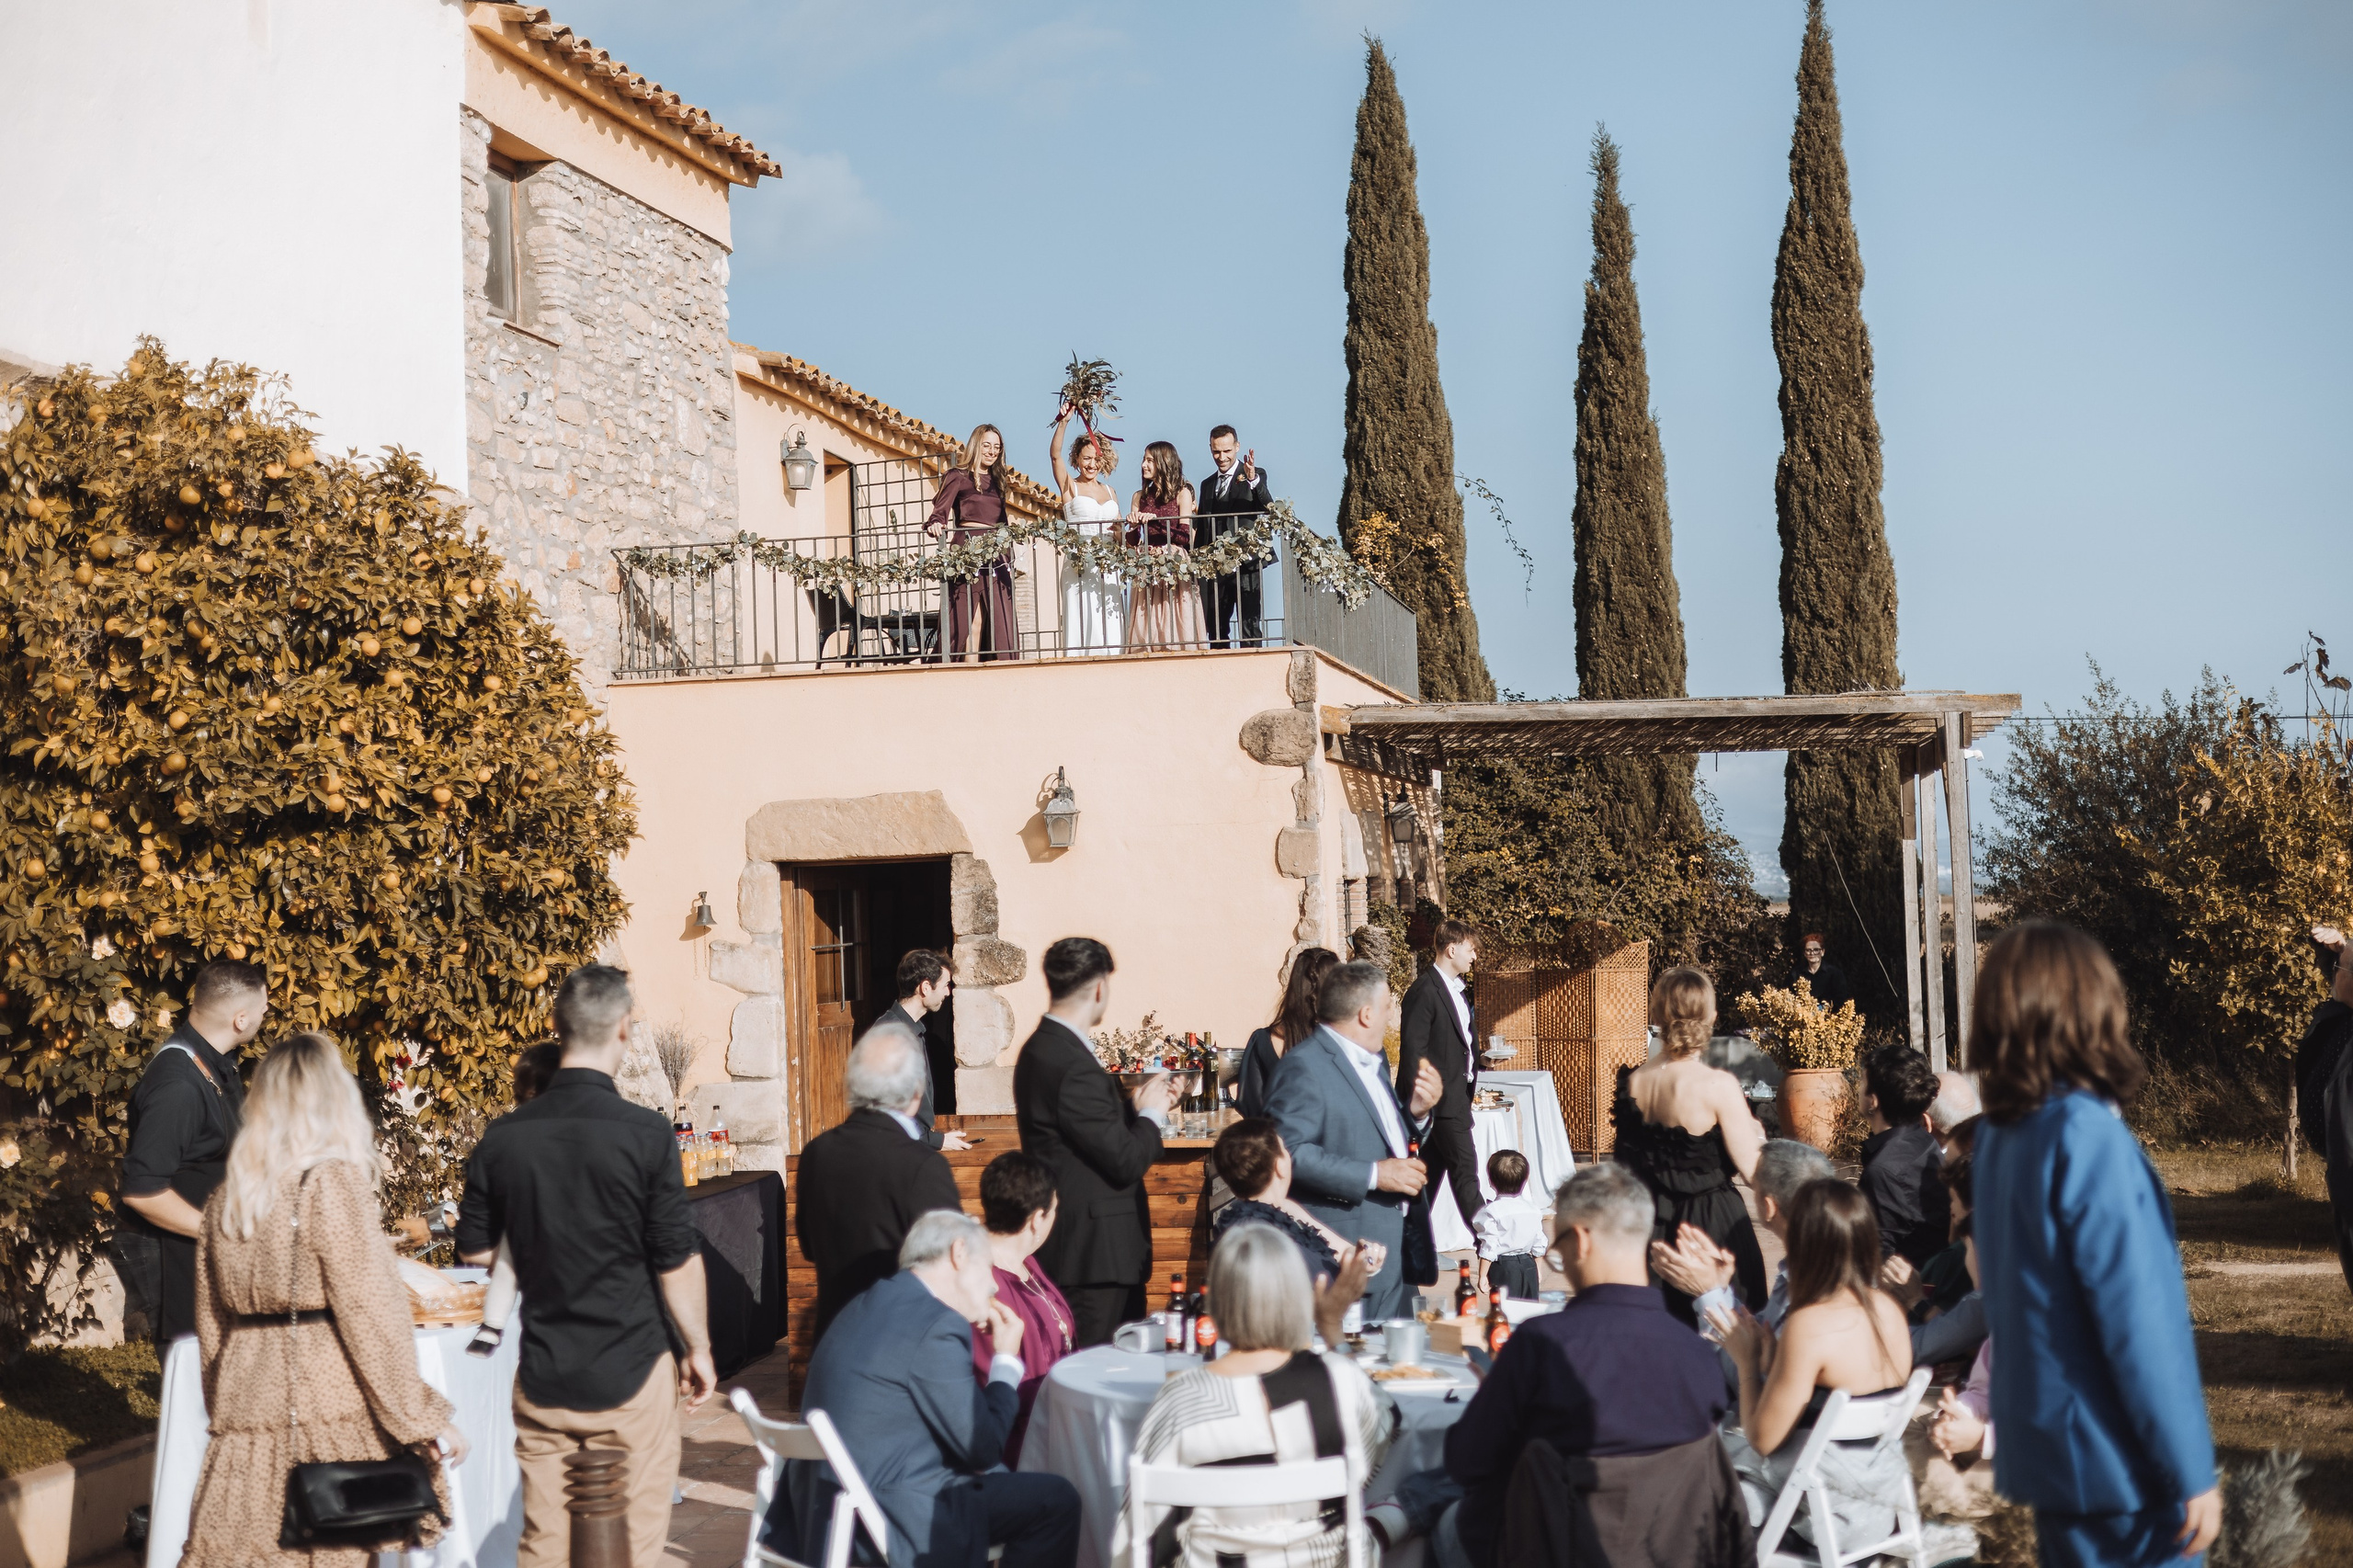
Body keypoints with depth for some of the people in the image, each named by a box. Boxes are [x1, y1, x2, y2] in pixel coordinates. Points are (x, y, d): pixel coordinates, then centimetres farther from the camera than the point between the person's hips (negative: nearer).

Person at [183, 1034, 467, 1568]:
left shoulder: (228, 1196, 10)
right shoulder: (333, 1183, -9)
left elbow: (211, 1321, 17)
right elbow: (370, 1316, -12)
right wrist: (423, 1420, -7)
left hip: (247, 1412, 6)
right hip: (331, 1416, -6)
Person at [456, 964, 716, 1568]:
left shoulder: (504, 1136, -3)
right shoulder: (645, 1133, -14)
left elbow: (476, 1250, 6)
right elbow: (676, 1261, -10)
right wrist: (699, 1349, 3)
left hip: (543, 1377, 4)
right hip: (632, 1373, -3)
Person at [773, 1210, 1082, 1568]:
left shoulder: (869, 1306, 11)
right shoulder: (936, 1326, -17)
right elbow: (983, 1450, -11)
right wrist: (1007, 1361, 1)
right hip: (886, 1525, -10)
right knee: (1056, 1501, -2)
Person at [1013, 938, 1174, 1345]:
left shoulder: (1042, 1048, 10)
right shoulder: (1073, 1065, -22)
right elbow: (1125, 1161, -20)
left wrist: (1134, 1109, 13)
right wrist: (1151, 1115, -3)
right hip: (1094, 1251, -10)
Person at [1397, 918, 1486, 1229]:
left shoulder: (1457, 988, 14)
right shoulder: (1424, 991, -16)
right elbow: (1413, 1051, -19)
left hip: (1457, 1095, 10)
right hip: (1441, 1097, -10)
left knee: (1433, 1170, 13)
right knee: (1464, 1168, -6)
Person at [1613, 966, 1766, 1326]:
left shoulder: (1634, 1082, -2)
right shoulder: (1718, 1085, -17)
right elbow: (1753, 1173, -14)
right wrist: (1756, 1134, 4)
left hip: (1653, 1226, 5)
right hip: (1715, 1226, -5)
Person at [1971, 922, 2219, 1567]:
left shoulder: (1996, 1134, 6)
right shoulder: (2086, 1135, -20)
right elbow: (2136, 1325, -21)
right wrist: (2190, 1470, -16)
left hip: (2041, 1443, 8)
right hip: (2116, 1463, -8)